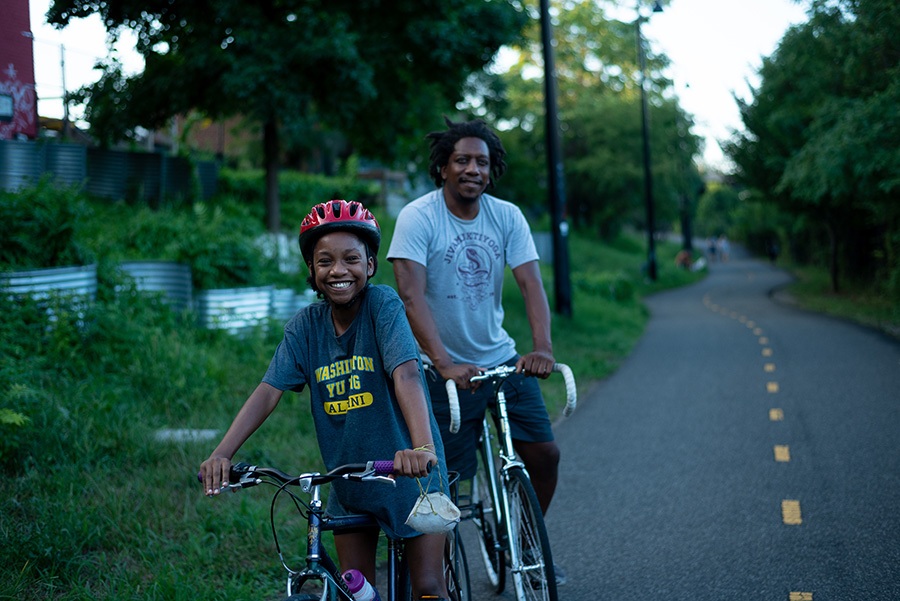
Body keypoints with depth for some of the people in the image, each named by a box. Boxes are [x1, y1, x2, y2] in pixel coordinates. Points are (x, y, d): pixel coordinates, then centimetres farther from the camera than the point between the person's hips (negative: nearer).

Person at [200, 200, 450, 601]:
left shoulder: (383, 304, -17)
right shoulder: (305, 325, -5)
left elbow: (406, 374, -31)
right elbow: (268, 391, -12)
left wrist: (423, 446, -47)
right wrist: (222, 454, -26)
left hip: (408, 470, -4)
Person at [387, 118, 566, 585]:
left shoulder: (507, 216, -2)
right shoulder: (417, 218, -14)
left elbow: (531, 283, -11)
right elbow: (411, 296, -24)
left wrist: (541, 346, -29)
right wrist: (444, 363, -36)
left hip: (501, 358, 4)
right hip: (446, 368, -4)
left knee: (544, 453, 0)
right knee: (446, 478, -4)